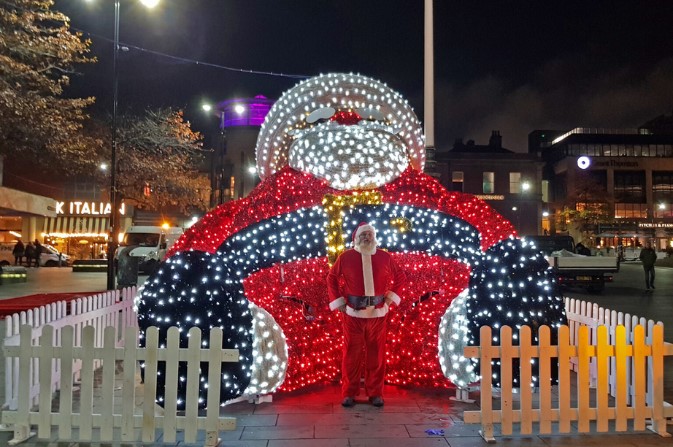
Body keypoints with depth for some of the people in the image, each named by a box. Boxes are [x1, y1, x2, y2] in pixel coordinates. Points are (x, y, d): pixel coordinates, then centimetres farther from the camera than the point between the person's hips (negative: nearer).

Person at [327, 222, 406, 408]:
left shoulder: (385, 257, 3)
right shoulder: (345, 257, -1)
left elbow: (400, 277, 12)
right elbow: (331, 278, 7)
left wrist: (391, 298, 4)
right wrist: (338, 302, 2)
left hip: (378, 313, 1)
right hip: (353, 313, -1)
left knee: (376, 353, 7)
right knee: (351, 353, 5)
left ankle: (376, 393, 19)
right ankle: (349, 393, 16)